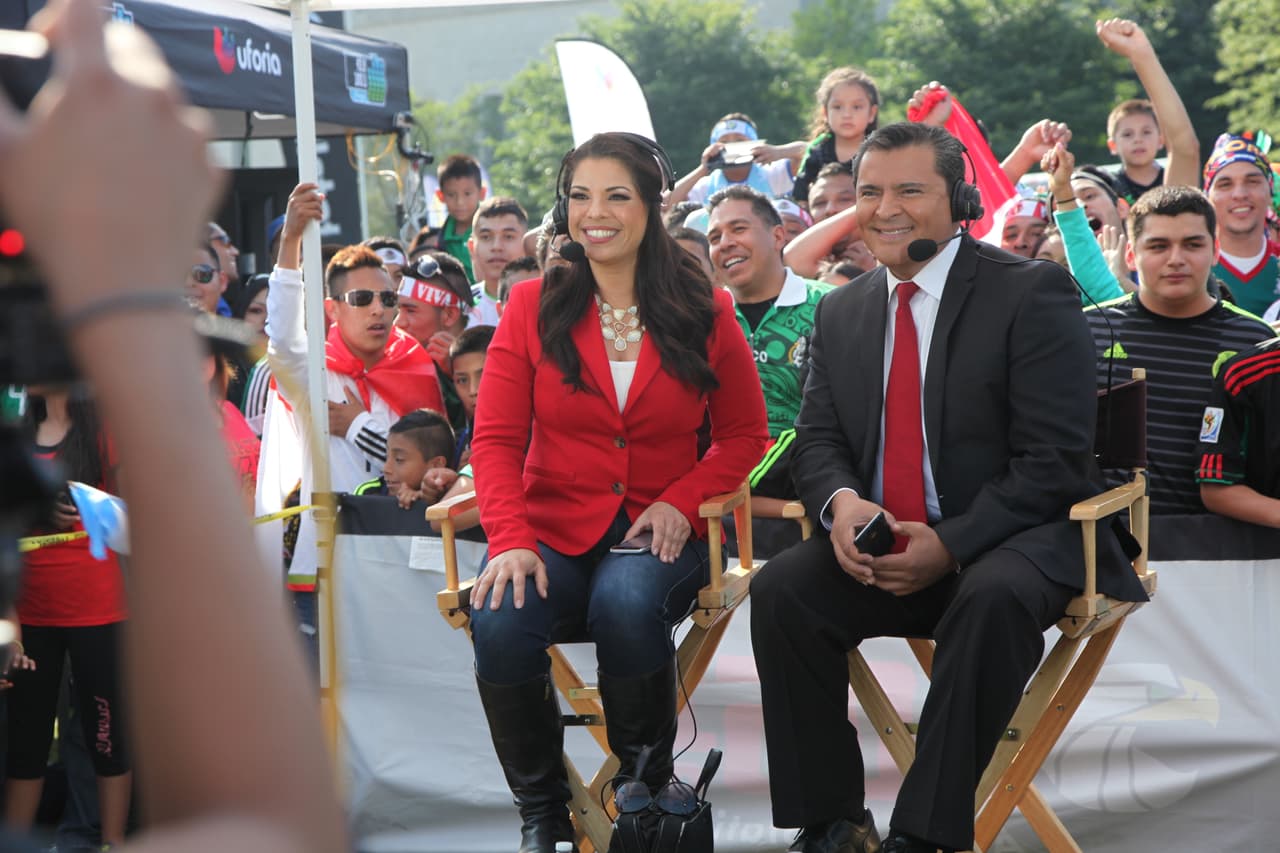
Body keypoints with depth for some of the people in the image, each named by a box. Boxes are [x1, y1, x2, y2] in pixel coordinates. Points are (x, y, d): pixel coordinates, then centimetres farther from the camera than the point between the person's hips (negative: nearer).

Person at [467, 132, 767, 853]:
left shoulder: (705, 312, 5)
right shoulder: (533, 306, 5)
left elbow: (744, 433, 12)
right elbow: (496, 440, 1)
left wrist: (682, 501, -7)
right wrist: (512, 540, -16)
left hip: (660, 532, -1)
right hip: (555, 530, 1)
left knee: (628, 603, -36)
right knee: (499, 630, -32)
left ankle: (647, 790, -8)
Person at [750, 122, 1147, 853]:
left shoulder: (1033, 293, -6)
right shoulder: (841, 311, 12)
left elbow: (1055, 460, -13)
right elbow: (818, 438, 11)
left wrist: (950, 543, -23)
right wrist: (841, 501, -14)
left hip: (1009, 543, -5)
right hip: (877, 545, 5)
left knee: (993, 599, -37)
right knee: (780, 591, -21)